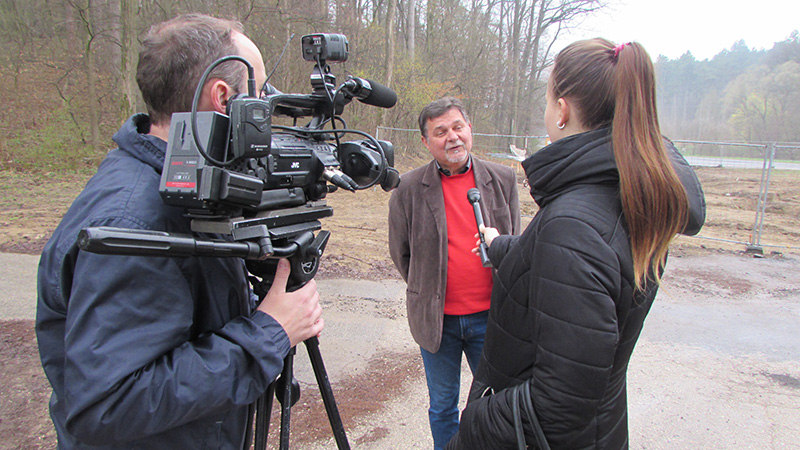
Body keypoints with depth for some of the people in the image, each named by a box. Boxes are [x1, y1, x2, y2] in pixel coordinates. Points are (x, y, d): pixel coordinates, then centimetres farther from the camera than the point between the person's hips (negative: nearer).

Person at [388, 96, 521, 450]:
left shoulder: (502, 178, -2)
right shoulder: (409, 189, -7)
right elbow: (400, 252, 4)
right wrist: (426, 292, 7)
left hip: (489, 316, 1)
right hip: (437, 320, -1)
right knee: (443, 406, 18)